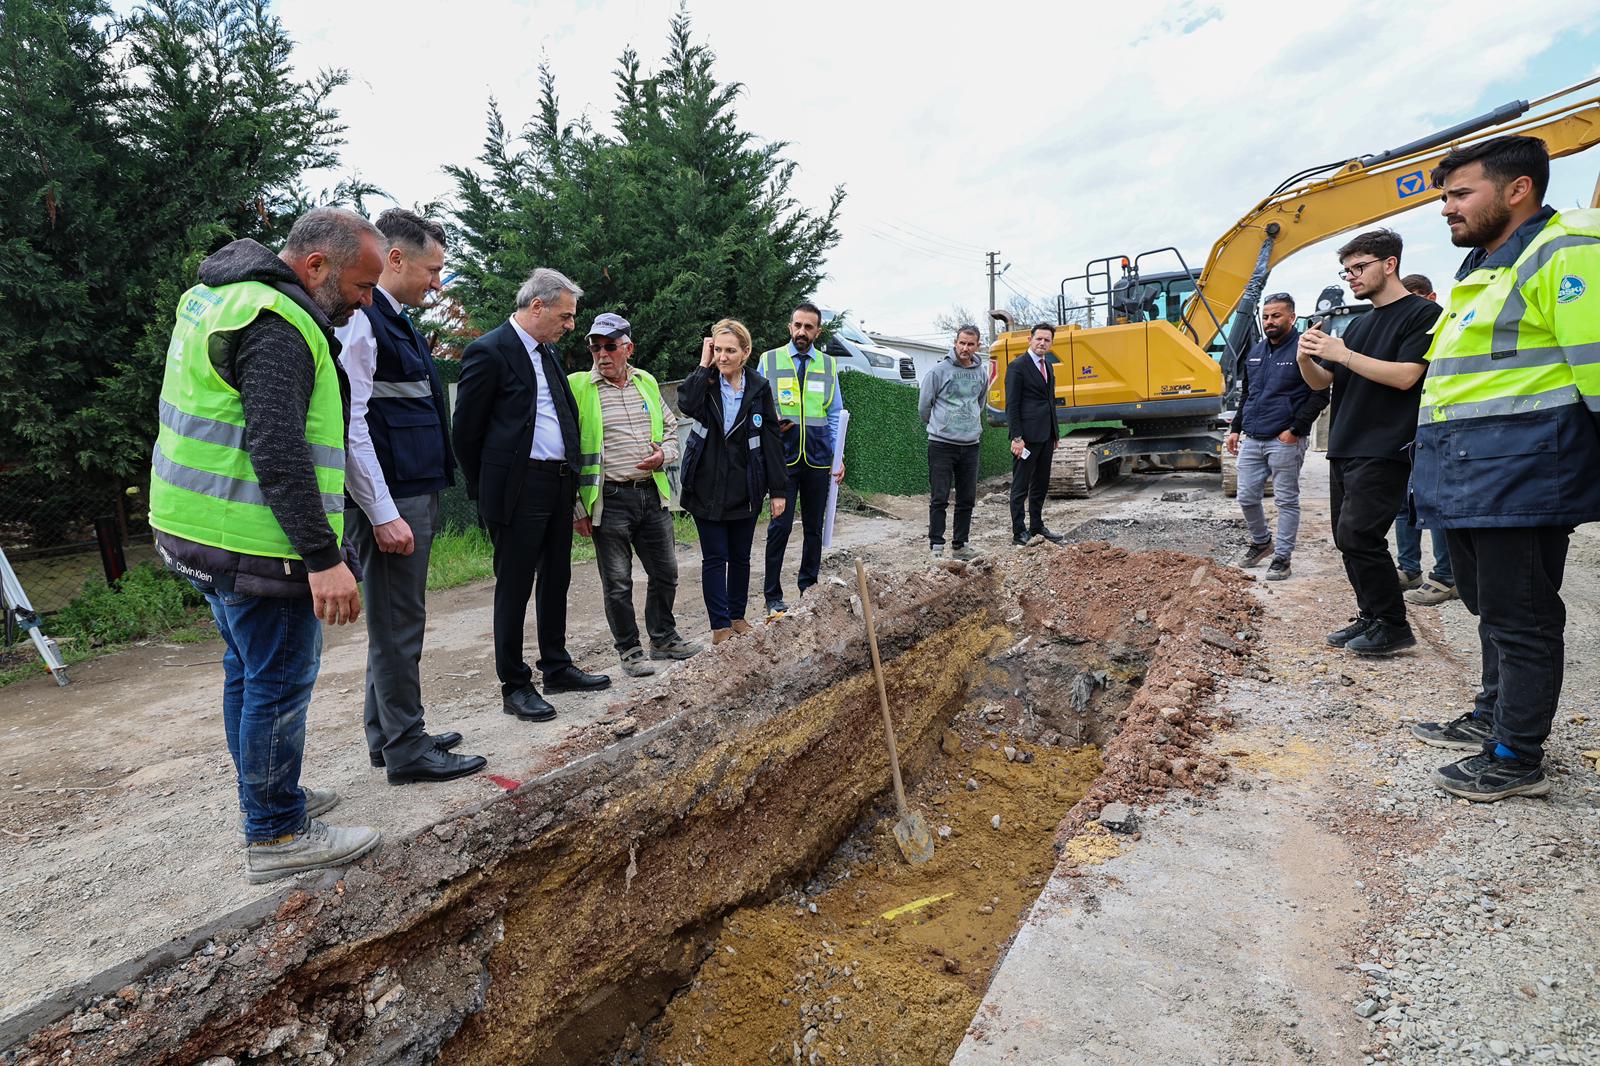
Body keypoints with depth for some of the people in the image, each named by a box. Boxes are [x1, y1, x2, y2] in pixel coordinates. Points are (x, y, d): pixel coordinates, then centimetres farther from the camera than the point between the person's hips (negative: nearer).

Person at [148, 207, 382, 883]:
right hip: (255, 543, -11)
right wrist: (324, 555, -26)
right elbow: (278, 451, -27)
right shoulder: (276, 324, -18)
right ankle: (276, 836, 11)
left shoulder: (224, 295, 17)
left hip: (203, 528, 11)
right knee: (280, 682, -1)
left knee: (248, 672, 20)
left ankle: (271, 795, 35)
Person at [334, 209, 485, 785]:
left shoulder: (397, 322, 18)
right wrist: (384, 514, -21)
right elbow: (349, 425, -19)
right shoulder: (359, 321, -12)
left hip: (416, 495, 10)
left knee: (397, 621, 16)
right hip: (389, 503, -10)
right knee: (398, 625, -2)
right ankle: (406, 748, 10)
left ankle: (387, 734, 29)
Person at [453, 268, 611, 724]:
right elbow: (467, 430, -7)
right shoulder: (489, 351, -10)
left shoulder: (549, 352, 14)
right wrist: (487, 490, 0)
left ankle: (557, 668, 29)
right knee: (514, 586, 2)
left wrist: (571, 476, 16)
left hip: (559, 485, 8)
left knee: (556, 580, 15)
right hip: (518, 490, -8)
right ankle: (514, 685, 13)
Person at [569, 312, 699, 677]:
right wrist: (577, 507, -8)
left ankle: (663, 639, 32)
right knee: (618, 583, 4)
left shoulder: (647, 383, 10)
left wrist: (664, 455, -1)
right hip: (609, 499, -4)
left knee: (665, 573, 13)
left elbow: (670, 427, 21)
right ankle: (629, 651, 20)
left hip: (652, 494, 5)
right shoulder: (577, 387, -4)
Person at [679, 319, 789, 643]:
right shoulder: (705, 382, -2)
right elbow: (687, 404, -26)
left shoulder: (759, 387, 0)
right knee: (715, 557, 1)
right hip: (708, 487, -1)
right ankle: (720, 625, 9)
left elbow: (772, 439, 0)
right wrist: (704, 365, -17)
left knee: (740, 556, 12)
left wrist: (778, 489, -3)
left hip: (746, 489, 1)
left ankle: (738, 617, 27)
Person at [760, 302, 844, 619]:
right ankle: (773, 596, 6)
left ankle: (809, 587, 25)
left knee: (814, 527, 11)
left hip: (818, 459, 3)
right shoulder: (769, 361, 3)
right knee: (780, 527, -4)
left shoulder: (828, 365, 8)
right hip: (783, 459, -2)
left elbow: (835, 415, 10)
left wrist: (838, 458, 2)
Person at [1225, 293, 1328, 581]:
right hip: (1251, 440, 6)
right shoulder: (1255, 352, 14)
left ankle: (1282, 557, 11)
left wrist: (1295, 430, -14)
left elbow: (1320, 395, -10)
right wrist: (1235, 429, 16)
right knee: (1247, 497, 10)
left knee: (1287, 501, 2)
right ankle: (1261, 542, 32)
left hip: (1285, 442, -6)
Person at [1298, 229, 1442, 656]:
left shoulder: (1423, 314, -4)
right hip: (1344, 448, 8)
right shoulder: (1359, 324, 19)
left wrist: (1341, 354, -18)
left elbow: (1406, 376, -16)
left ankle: (1393, 626, -1)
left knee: (1357, 535, -14)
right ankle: (1371, 616, 17)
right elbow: (1320, 381, 15)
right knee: (1348, 540, 8)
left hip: (1384, 451, -8)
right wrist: (1306, 358, -6)